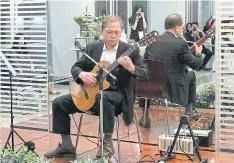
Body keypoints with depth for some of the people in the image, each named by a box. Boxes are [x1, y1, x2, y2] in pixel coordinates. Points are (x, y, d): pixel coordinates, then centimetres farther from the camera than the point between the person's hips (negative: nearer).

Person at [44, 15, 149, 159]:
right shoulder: (92, 47, 7)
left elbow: (146, 74, -10)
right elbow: (76, 67, 10)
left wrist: (131, 68, -31)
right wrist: (82, 74, -14)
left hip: (117, 94, -5)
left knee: (104, 97, -40)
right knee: (59, 103, -6)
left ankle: (107, 143, -25)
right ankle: (67, 146, 2)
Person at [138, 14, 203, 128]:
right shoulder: (180, 43, -11)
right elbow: (195, 64, -5)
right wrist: (198, 53, 17)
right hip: (172, 88, -3)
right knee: (191, 75, 24)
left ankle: (145, 115, 30)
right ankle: (189, 110, 30)